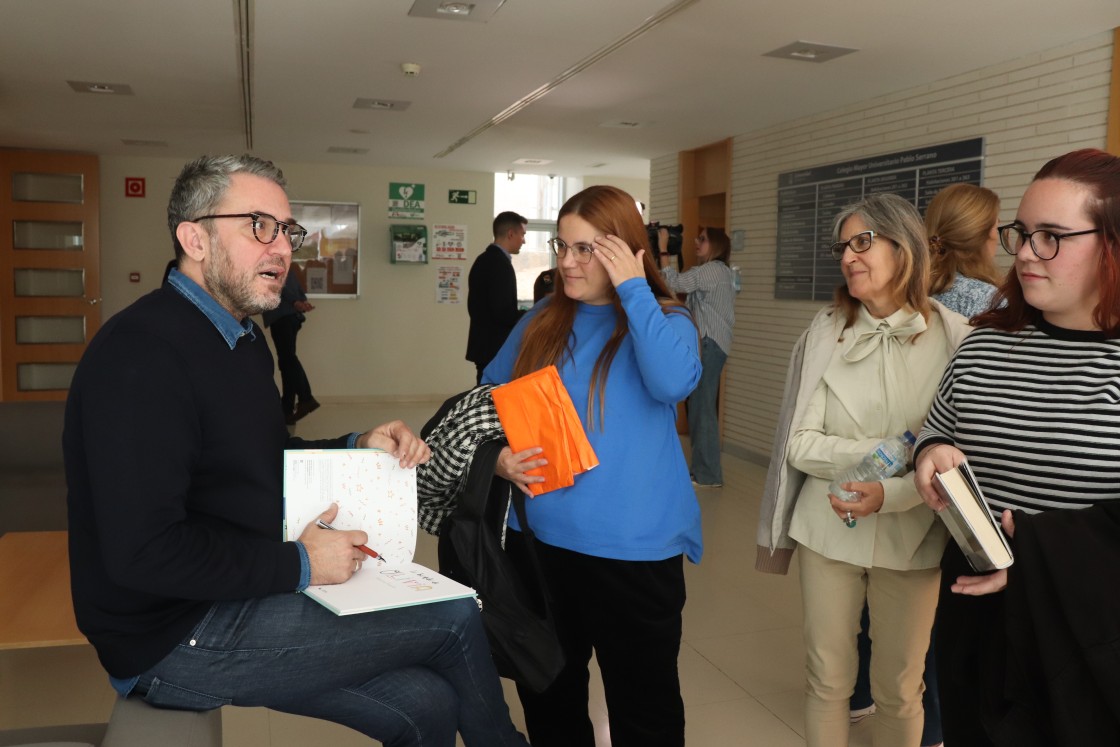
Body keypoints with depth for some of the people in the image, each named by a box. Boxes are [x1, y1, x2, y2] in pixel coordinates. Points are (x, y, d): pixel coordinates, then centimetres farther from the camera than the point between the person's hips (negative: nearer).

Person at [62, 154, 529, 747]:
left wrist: (360, 447, 5)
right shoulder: (141, 352, -21)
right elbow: (143, 553, -27)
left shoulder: (243, 338, 11)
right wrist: (298, 564, -17)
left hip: (238, 597, 9)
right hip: (176, 641, -9)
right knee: (458, 618, -8)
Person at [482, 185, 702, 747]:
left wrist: (632, 289, -21)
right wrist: (496, 454, -7)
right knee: (547, 693, 23)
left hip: (633, 548, -4)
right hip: (538, 537, 4)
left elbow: (673, 383, -28)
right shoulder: (541, 321, 5)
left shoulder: (665, 319, -6)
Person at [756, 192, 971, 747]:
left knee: (898, 691, 15)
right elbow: (800, 445, -7)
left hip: (912, 540, -1)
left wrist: (892, 493, -24)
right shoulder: (826, 333, -4)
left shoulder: (954, 337, -7)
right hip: (829, 533, 1)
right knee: (827, 679, 14)